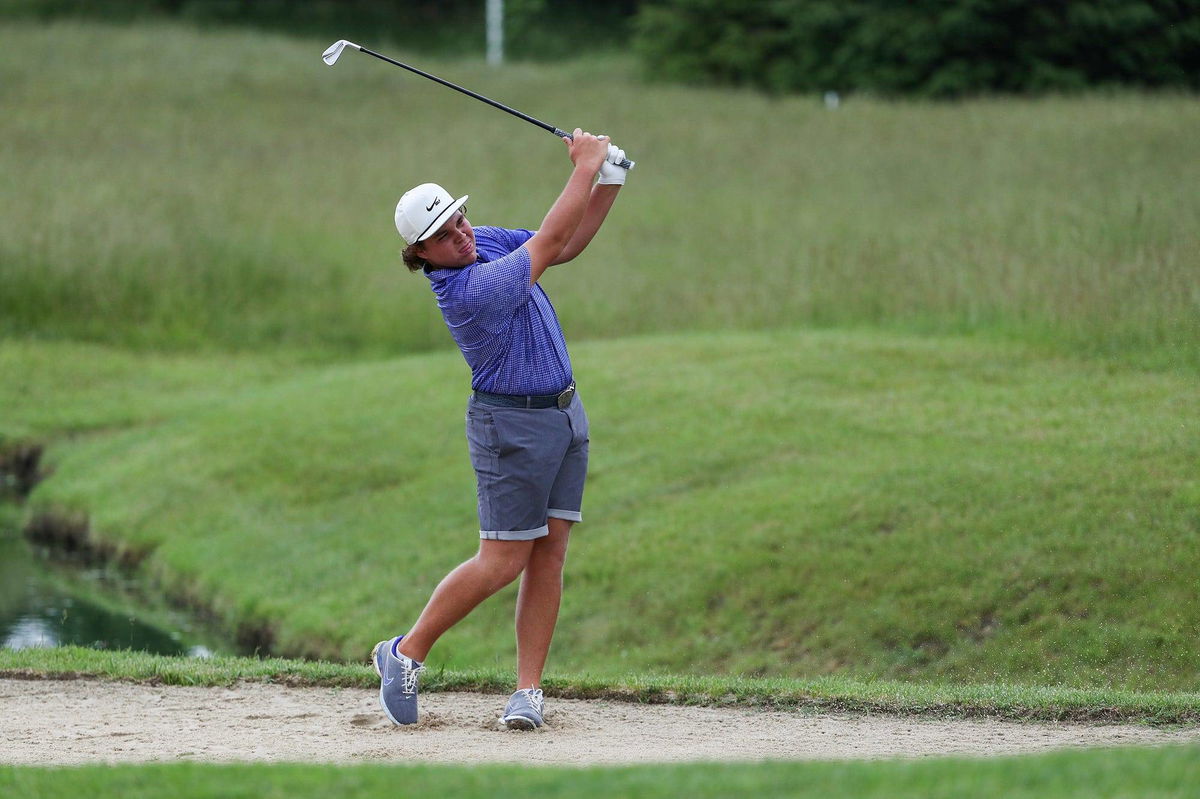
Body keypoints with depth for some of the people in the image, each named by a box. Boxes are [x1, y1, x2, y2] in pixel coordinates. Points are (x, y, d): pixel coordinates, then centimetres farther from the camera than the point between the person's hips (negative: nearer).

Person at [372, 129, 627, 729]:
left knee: (549, 552, 3)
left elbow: (567, 245, 12)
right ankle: (405, 654, 8)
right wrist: (585, 166, -16)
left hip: (565, 412, 8)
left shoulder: (486, 241, 3)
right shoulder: (469, 291, -25)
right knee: (503, 561, -7)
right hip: (513, 424, -8)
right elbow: (551, 241, -23)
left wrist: (608, 183, -2)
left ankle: (528, 689, 2)